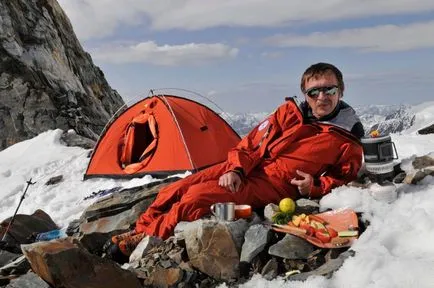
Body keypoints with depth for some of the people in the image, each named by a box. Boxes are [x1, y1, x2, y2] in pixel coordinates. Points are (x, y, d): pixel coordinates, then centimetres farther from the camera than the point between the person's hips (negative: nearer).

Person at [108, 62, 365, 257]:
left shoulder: (348, 143, -3)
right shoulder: (290, 112, 4)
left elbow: (344, 181, 6)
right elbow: (251, 143, 4)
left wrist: (314, 188, -14)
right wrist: (235, 169, -12)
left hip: (273, 187, -4)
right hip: (242, 171, 5)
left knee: (198, 196, -24)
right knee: (177, 189, -5)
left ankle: (147, 239, -5)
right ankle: (141, 227, 17)